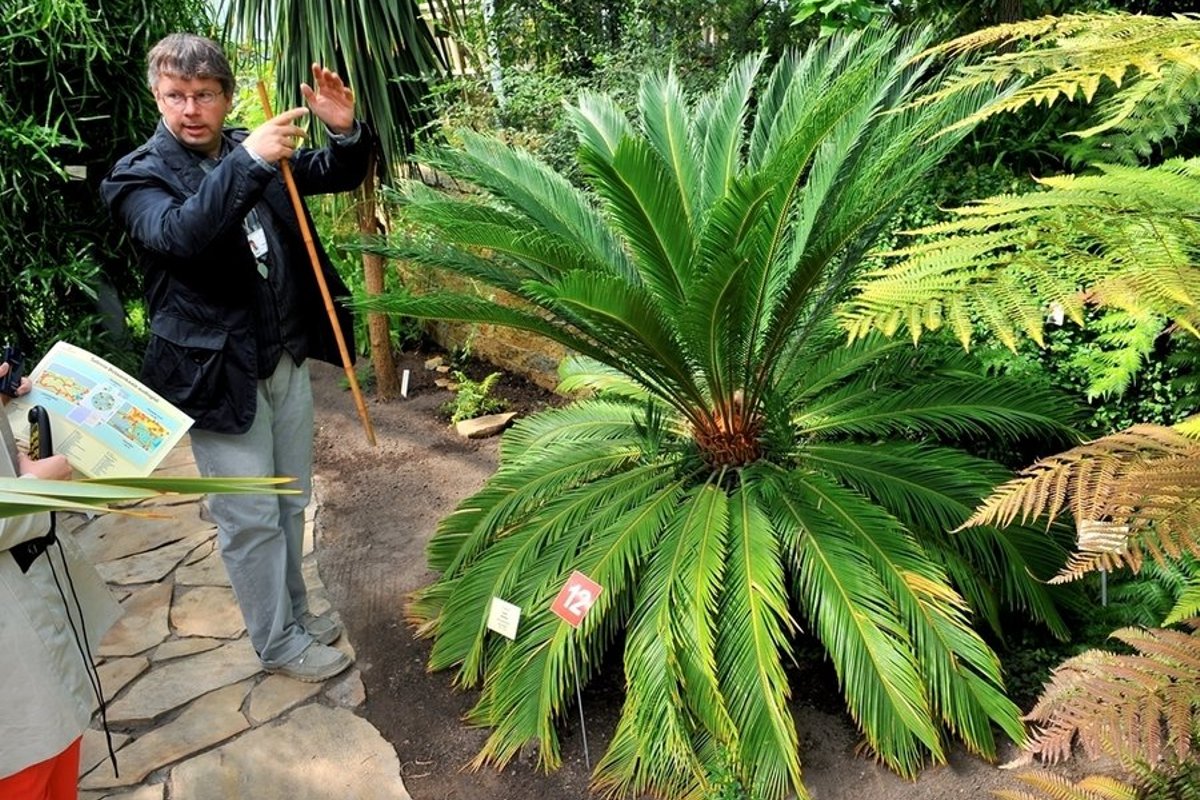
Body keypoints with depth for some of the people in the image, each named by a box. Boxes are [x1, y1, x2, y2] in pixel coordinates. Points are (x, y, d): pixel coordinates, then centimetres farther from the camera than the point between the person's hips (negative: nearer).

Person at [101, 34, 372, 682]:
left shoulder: (249, 150, 5)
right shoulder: (137, 177, -10)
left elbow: (338, 176, 8)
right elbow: (178, 234, -30)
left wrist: (345, 131, -14)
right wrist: (250, 161, -39)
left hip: (287, 360, 6)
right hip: (219, 376, -5)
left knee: (289, 505, 19)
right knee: (250, 520, 5)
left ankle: (293, 612, 39)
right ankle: (279, 645, 24)